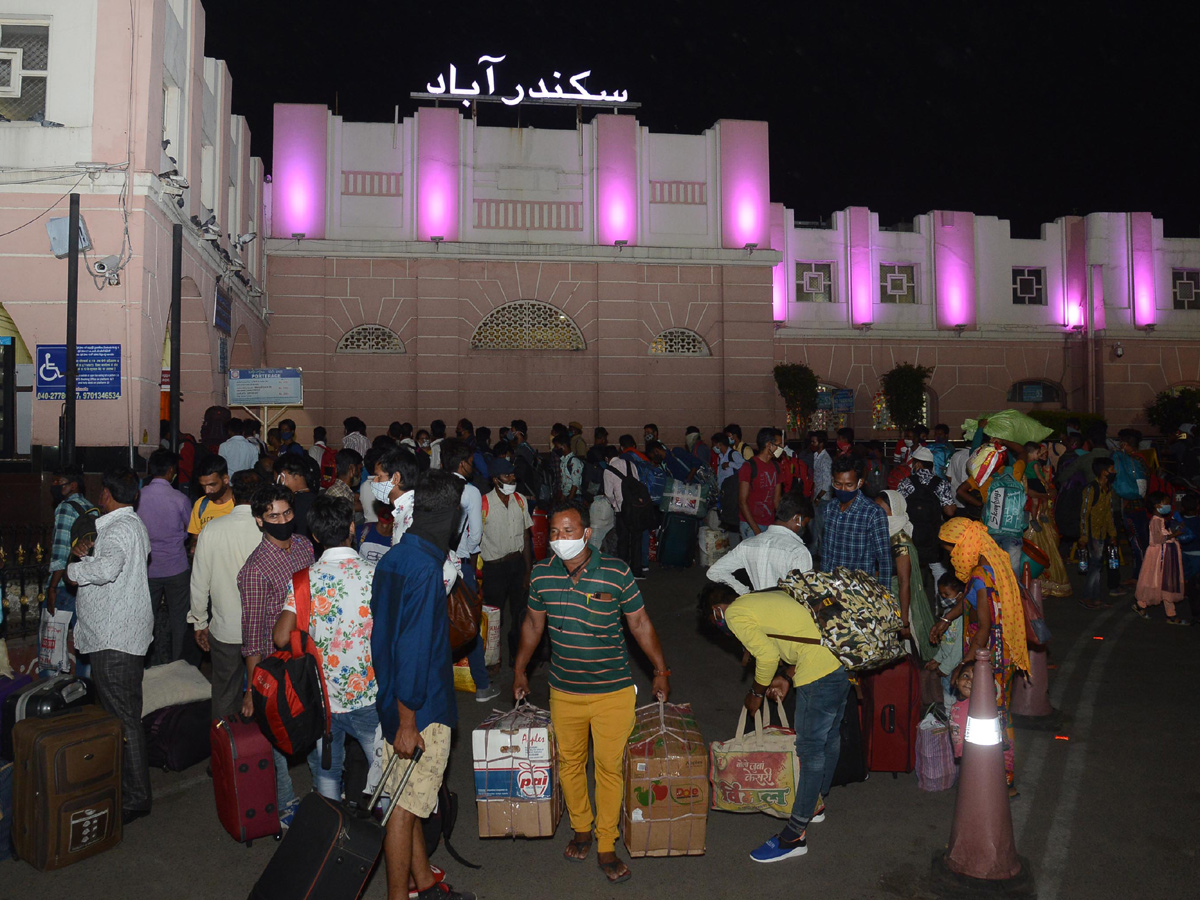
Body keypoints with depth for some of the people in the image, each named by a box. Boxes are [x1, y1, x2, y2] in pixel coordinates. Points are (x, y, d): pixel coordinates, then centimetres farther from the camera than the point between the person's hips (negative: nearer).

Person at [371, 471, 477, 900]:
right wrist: (407, 721, -20)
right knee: (405, 807, 3)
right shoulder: (425, 568, -23)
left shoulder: (394, 556, 5)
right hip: (420, 709, -9)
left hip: (395, 701, 9)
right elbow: (413, 648, -25)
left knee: (407, 801, 19)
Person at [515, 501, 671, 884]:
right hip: (564, 691, 3)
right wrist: (520, 671, 18)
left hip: (613, 691, -3)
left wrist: (661, 670, 2)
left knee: (609, 767, 5)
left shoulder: (616, 572, -14)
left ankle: (606, 847, 22)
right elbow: (533, 623, 12)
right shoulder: (542, 574, -5)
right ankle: (581, 828, 40)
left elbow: (640, 623, -3)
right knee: (569, 763, 16)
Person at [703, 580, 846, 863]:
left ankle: (794, 836, 8)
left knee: (810, 749, -1)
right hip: (843, 659, 10)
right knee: (829, 737, 24)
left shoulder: (734, 614, -4)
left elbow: (768, 656, -14)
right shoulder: (768, 597, 23)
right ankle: (816, 803, 43)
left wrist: (756, 692, 2)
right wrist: (787, 677, 17)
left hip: (820, 671, -10)